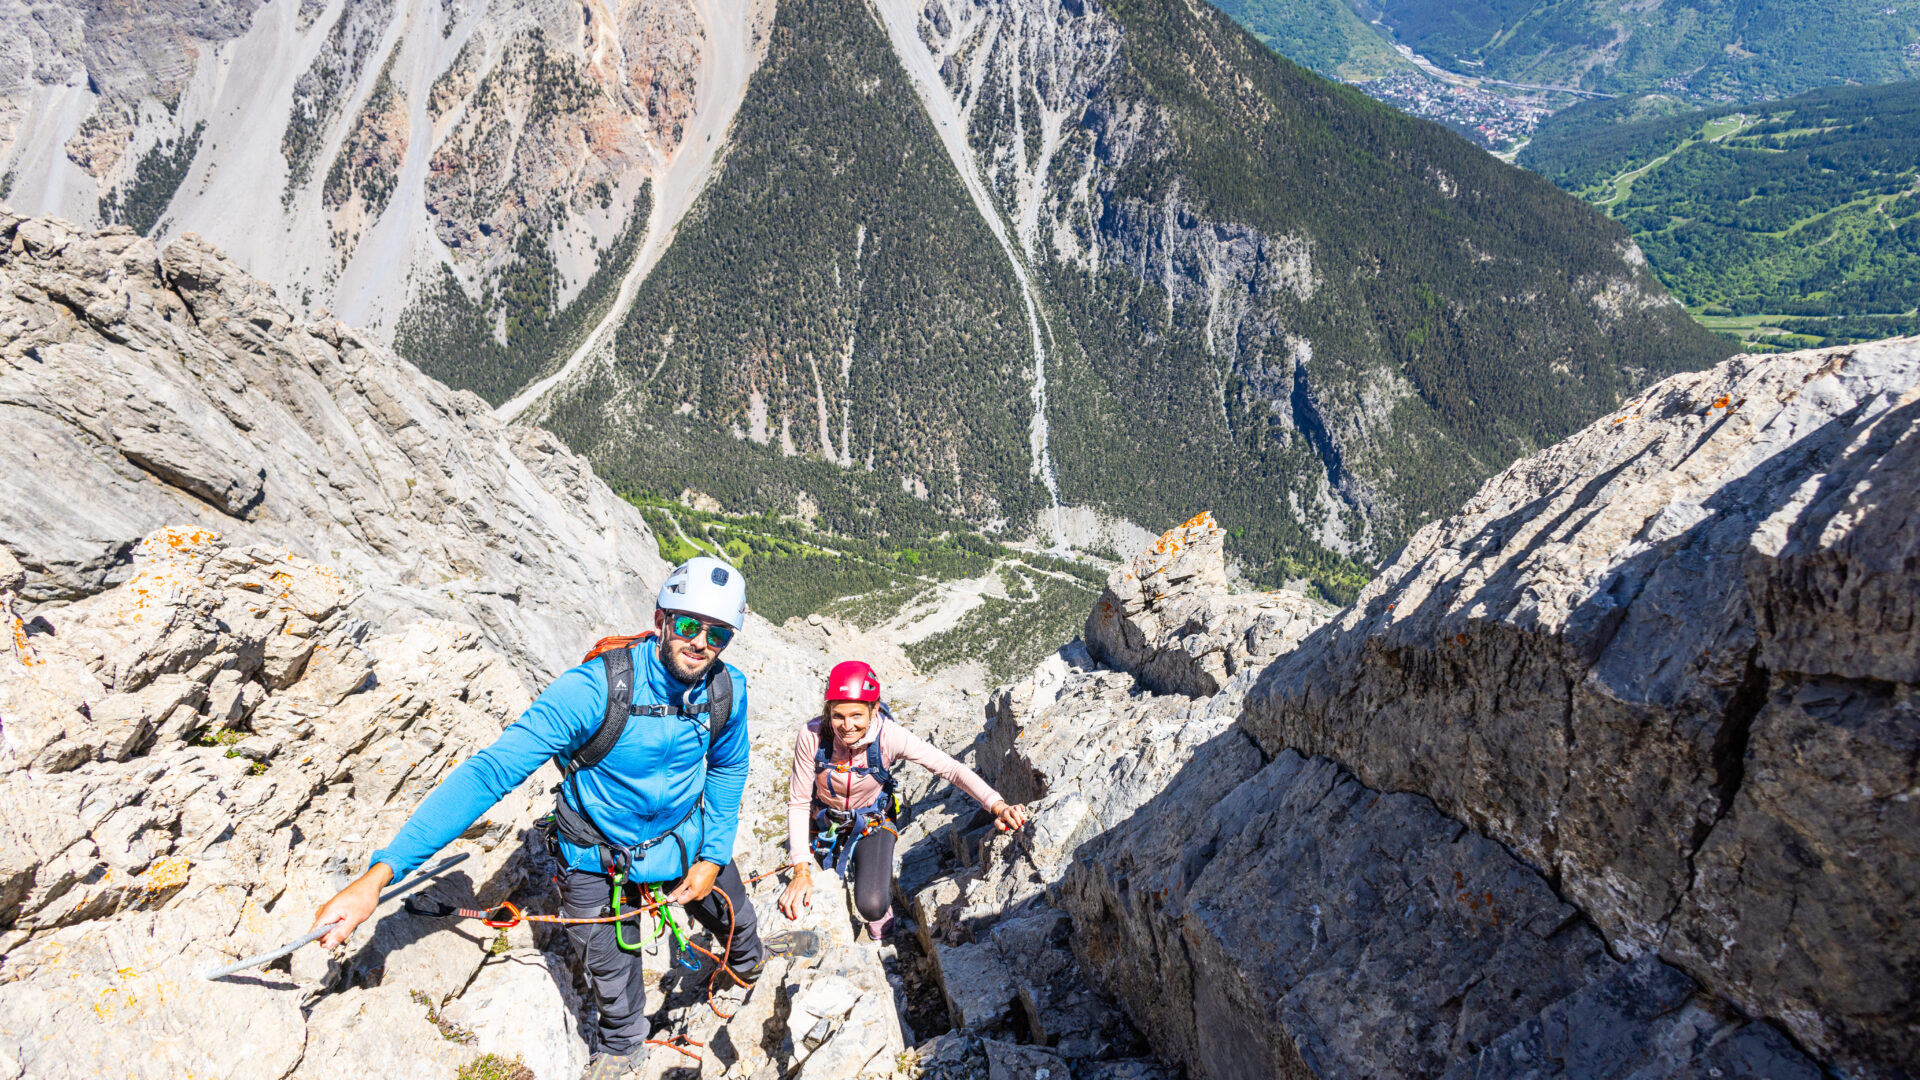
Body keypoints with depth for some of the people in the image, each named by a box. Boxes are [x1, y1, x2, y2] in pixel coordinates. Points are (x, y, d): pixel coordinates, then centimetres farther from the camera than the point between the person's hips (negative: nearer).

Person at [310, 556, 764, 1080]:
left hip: (686, 836, 4)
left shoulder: (727, 689, -22)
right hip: (598, 856, -3)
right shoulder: (593, 689, -37)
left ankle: (746, 960, 66)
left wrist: (713, 856, -6)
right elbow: (489, 772, -39)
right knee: (612, 971, 15)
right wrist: (380, 873, -44)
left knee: (731, 914, 26)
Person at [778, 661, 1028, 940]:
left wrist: (998, 807, -46)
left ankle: (881, 911, 17)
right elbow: (799, 802, -18)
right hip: (824, 821, 2)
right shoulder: (812, 736, -28)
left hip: (872, 822, -1)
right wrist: (801, 870, -26)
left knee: (872, 905, -20)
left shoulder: (889, 735, -30)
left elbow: (950, 768, -31)